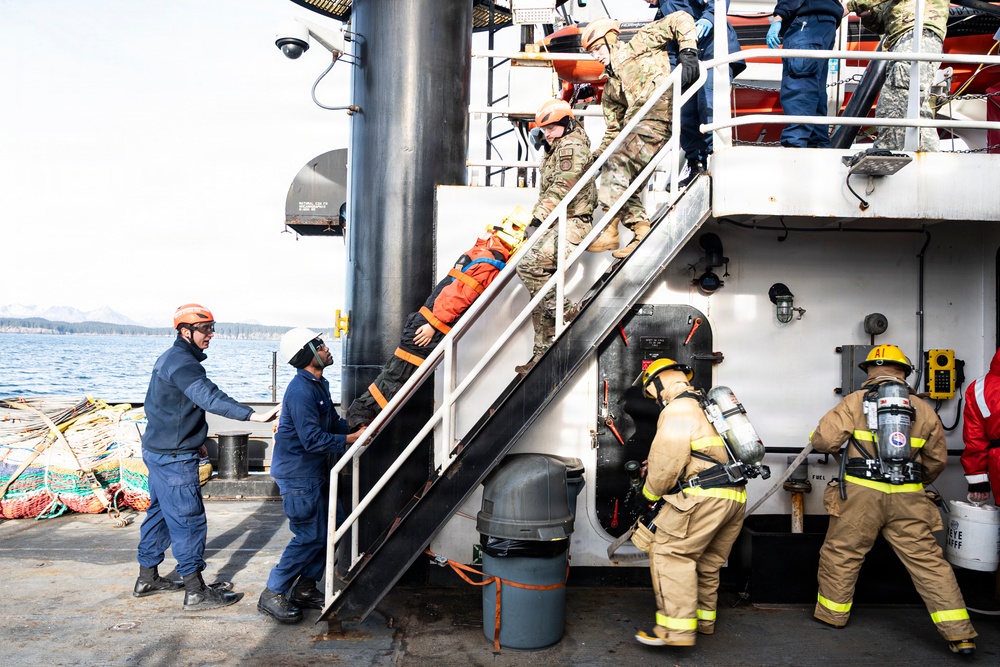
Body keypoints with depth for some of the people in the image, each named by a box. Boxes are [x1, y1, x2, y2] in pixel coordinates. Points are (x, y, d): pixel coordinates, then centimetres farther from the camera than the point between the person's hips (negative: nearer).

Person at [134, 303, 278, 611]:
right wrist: (254, 415, -48)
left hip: (158, 450, 11)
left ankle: (147, 579, 32)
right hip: (175, 458, -11)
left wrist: (193, 442, 27)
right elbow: (209, 396, -38)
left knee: (159, 513, 19)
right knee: (189, 520, -4)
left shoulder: (170, 358, 13)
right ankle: (196, 592, 3)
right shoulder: (182, 363, -21)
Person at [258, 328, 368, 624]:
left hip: (315, 471, 10)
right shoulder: (301, 391, -22)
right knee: (311, 536, -6)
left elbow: (333, 423, 14)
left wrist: (359, 425, -1)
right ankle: (273, 595, 9)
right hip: (298, 474, -10)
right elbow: (313, 440, -26)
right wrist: (354, 438, -22)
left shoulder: (319, 384, 10)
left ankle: (305, 587, 24)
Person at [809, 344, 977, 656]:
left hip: (860, 492, -3)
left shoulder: (855, 401, 0)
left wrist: (827, 443, 17)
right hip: (908, 499, 3)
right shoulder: (923, 409, 10)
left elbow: (823, 440, -7)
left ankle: (832, 614, 22)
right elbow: (938, 459, 17)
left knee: (840, 554, 11)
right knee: (927, 559, 8)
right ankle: (959, 634, 9)